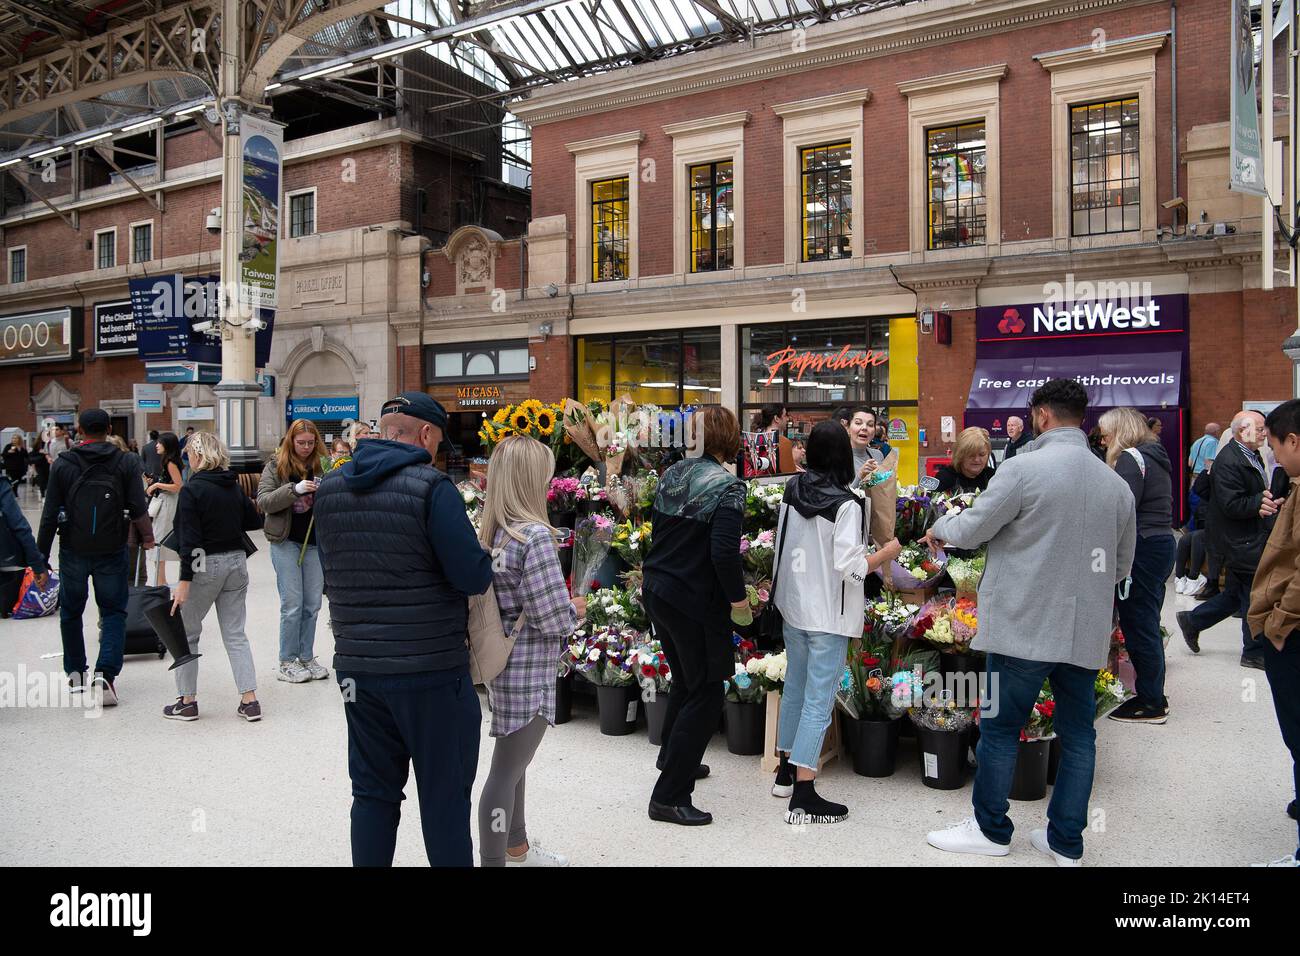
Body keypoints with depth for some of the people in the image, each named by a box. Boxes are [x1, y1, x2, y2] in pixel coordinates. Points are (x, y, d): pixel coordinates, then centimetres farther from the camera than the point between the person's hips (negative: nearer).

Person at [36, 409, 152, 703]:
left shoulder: (63, 464, -2)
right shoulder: (127, 462, -4)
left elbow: (50, 514, -3)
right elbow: (138, 510, -7)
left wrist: (41, 553, 4)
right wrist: (148, 537, 10)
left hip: (73, 551, 1)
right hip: (112, 550, -1)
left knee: (71, 612, 18)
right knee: (113, 612, 6)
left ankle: (75, 673, 28)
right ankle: (105, 674, -9)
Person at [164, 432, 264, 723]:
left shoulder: (192, 490, -13)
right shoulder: (234, 486, 5)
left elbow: (190, 541, -17)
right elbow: (254, 521, 12)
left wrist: (184, 582, -17)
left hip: (205, 566, -5)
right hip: (236, 562, 6)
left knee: (186, 633, 12)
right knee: (235, 634, 9)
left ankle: (188, 701, 17)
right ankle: (250, 701, 5)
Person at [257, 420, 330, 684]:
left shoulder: (319, 466, 7)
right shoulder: (276, 466, -2)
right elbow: (263, 501, -11)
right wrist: (294, 489, -25)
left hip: (314, 542, 4)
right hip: (287, 542, -4)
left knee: (312, 605, 8)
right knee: (293, 604, -2)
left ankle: (307, 657, 20)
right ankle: (287, 662, 10)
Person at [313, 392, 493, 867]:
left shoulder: (329, 488, 4)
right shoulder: (431, 487, -15)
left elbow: (331, 572, 14)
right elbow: (473, 577, -18)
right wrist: (481, 556, 3)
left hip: (356, 665, 6)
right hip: (431, 668, -5)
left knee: (373, 792, 17)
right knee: (444, 797, 9)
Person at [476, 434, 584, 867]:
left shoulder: (490, 533, 3)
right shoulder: (536, 535, -22)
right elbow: (552, 618, -23)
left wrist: (560, 605, 11)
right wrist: (574, 611, -2)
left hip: (501, 662, 9)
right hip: (528, 670, -9)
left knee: (513, 761, 23)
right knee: (507, 769, 2)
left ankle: (516, 845, 41)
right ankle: (493, 860, 14)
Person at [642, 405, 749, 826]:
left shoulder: (671, 475, 5)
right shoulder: (726, 486, -17)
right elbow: (724, 551, -25)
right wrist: (738, 600, -12)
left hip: (655, 588, 8)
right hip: (693, 599, -8)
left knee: (686, 680, 26)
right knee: (705, 695, 3)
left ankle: (674, 759, 43)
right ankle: (668, 796, 5)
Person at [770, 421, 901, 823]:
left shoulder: (792, 492, 2)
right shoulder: (846, 505, -18)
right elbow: (849, 566, -21)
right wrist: (887, 552, -6)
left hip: (793, 607, 7)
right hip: (828, 616, -7)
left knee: (794, 687, 20)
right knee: (819, 701, -3)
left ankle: (787, 770, 34)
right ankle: (803, 797, -1)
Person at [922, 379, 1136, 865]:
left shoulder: (1024, 469, -13)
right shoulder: (1117, 484, 4)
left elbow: (970, 530, -6)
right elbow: (1121, 566, 14)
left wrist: (940, 527, 15)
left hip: (1026, 627, -5)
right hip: (1086, 632, 6)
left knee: (1000, 728, 9)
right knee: (1078, 734, 14)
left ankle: (990, 829, 21)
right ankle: (1066, 843, 23)